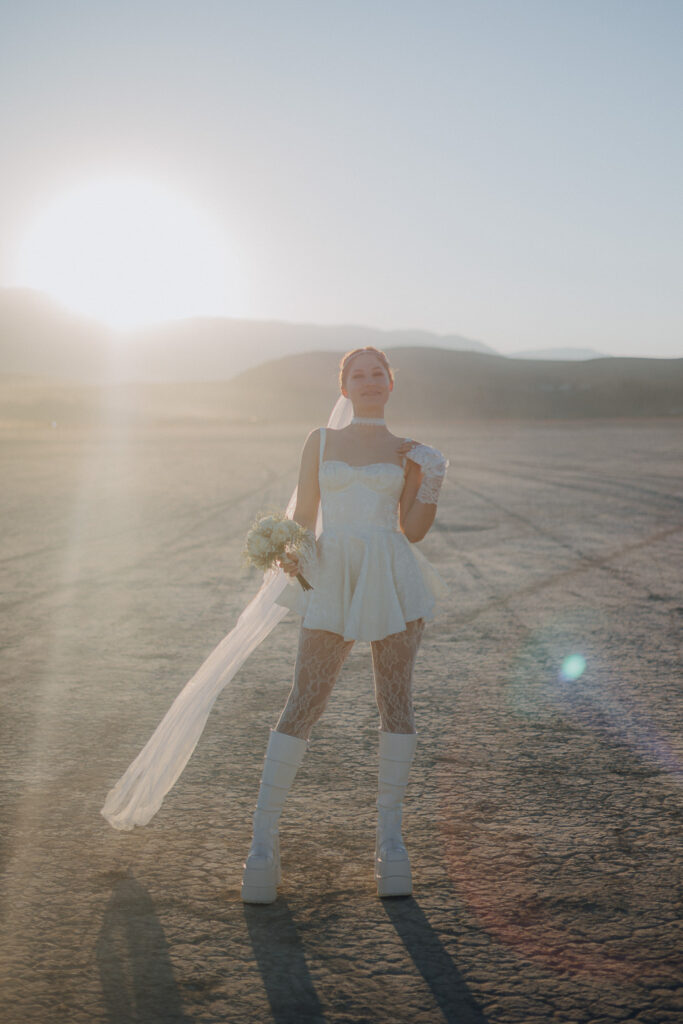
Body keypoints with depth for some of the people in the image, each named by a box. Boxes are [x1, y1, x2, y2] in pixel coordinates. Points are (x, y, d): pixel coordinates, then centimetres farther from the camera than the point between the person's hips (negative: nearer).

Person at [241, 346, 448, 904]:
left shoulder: (410, 453, 13)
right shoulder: (321, 441, 15)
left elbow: (412, 530, 10)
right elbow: (302, 516, 13)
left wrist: (432, 485, -2)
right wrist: (290, 553, -6)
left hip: (392, 579, 1)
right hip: (332, 580, -1)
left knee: (396, 701, 0)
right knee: (304, 704, -7)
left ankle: (390, 837, 13)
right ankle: (263, 839, 1)